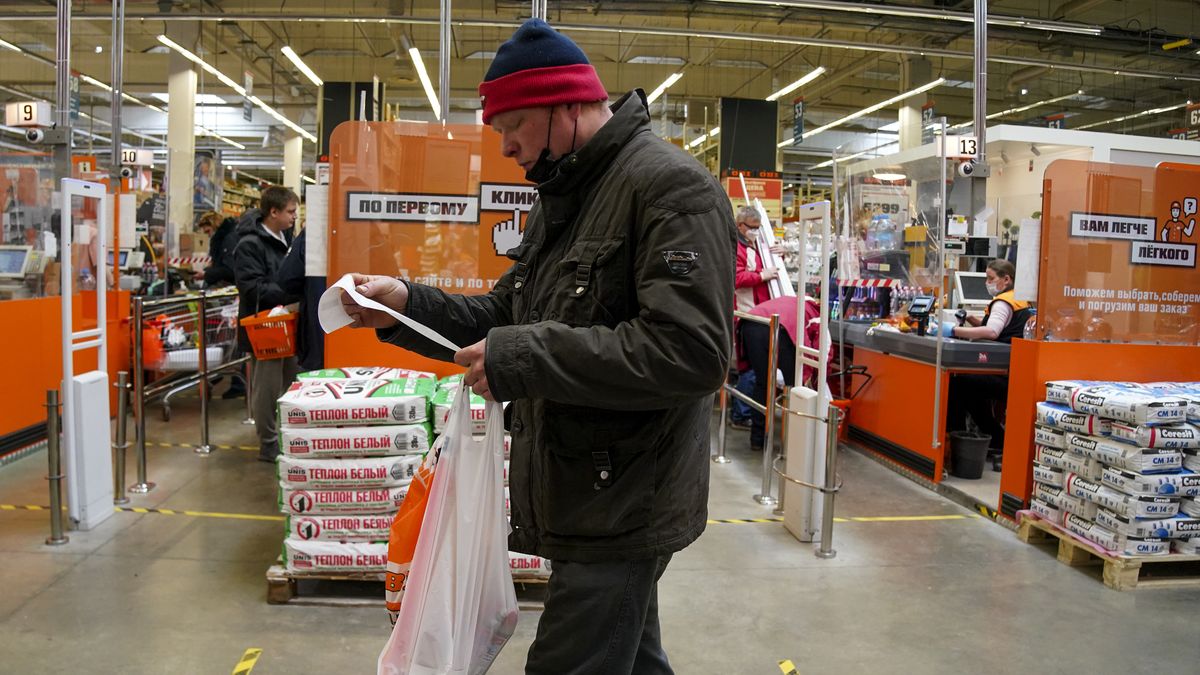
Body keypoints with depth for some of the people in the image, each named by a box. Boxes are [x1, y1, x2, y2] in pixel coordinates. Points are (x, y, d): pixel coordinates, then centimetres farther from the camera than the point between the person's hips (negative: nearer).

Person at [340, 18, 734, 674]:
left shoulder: (669, 186, -16)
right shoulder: (559, 199, 15)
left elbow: (688, 350, -27)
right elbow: (505, 316, 16)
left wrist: (519, 360, -26)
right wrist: (408, 306, -1)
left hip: (623, 508, -9)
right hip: (576, 495, 9)